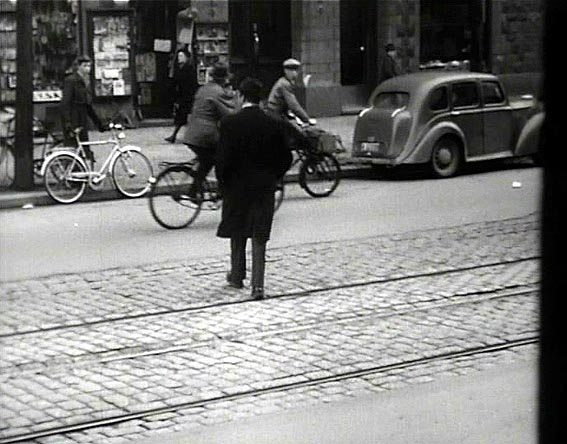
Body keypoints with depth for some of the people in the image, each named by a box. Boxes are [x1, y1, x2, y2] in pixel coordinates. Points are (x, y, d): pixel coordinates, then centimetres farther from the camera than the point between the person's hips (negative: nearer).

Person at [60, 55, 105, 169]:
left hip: (83, 120, 8)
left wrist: (98, 122, 19)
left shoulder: (86, 81, 14)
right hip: (73, 119, -8)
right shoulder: (71, 80, -10)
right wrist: (68, 124, -25)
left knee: (85, 150, 5)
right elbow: (65, 103, -17)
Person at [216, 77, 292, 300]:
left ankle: (237, 276, 32)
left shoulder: (229, 123, -12)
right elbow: (286, 158, 0)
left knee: (237, 233, 18)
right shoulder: (275, 125, -5)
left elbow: (223, 157, -13)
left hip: (237, 185, -1)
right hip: (265, 187, 1)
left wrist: (222, 181, 2)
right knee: (259, 236, 4)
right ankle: (258, 285, -3)